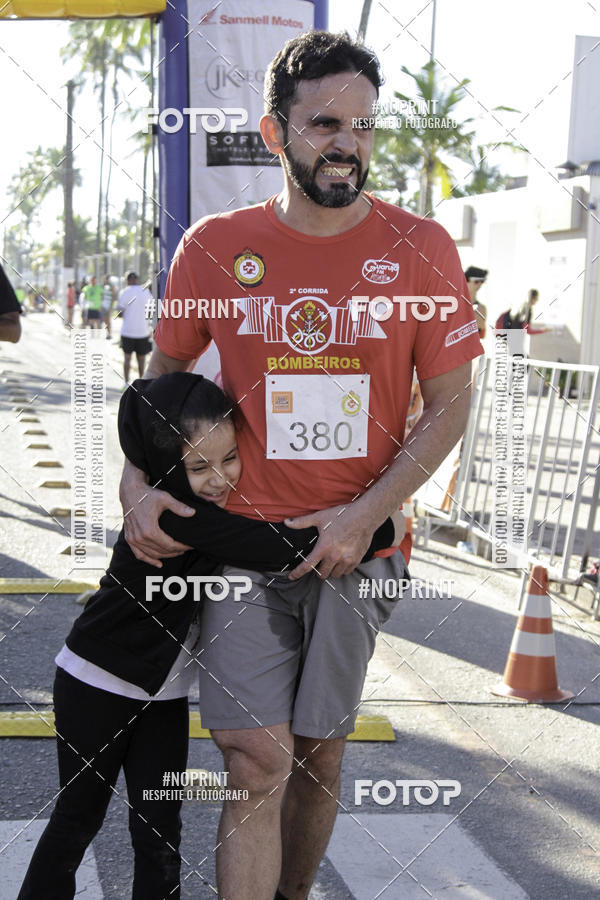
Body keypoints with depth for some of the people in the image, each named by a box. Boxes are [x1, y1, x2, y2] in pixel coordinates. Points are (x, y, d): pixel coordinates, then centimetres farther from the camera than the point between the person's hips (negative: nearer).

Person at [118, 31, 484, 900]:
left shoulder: (419, 248, -4)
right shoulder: (214, 248, -2)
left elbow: (450, 403, -1)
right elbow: (163, 370, 11)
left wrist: (365, 515, -11)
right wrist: (139, 484, -4)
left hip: (355, 545, 1)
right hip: (242, 536, 0)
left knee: (318, 755, 12)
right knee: (259, 758, -8)